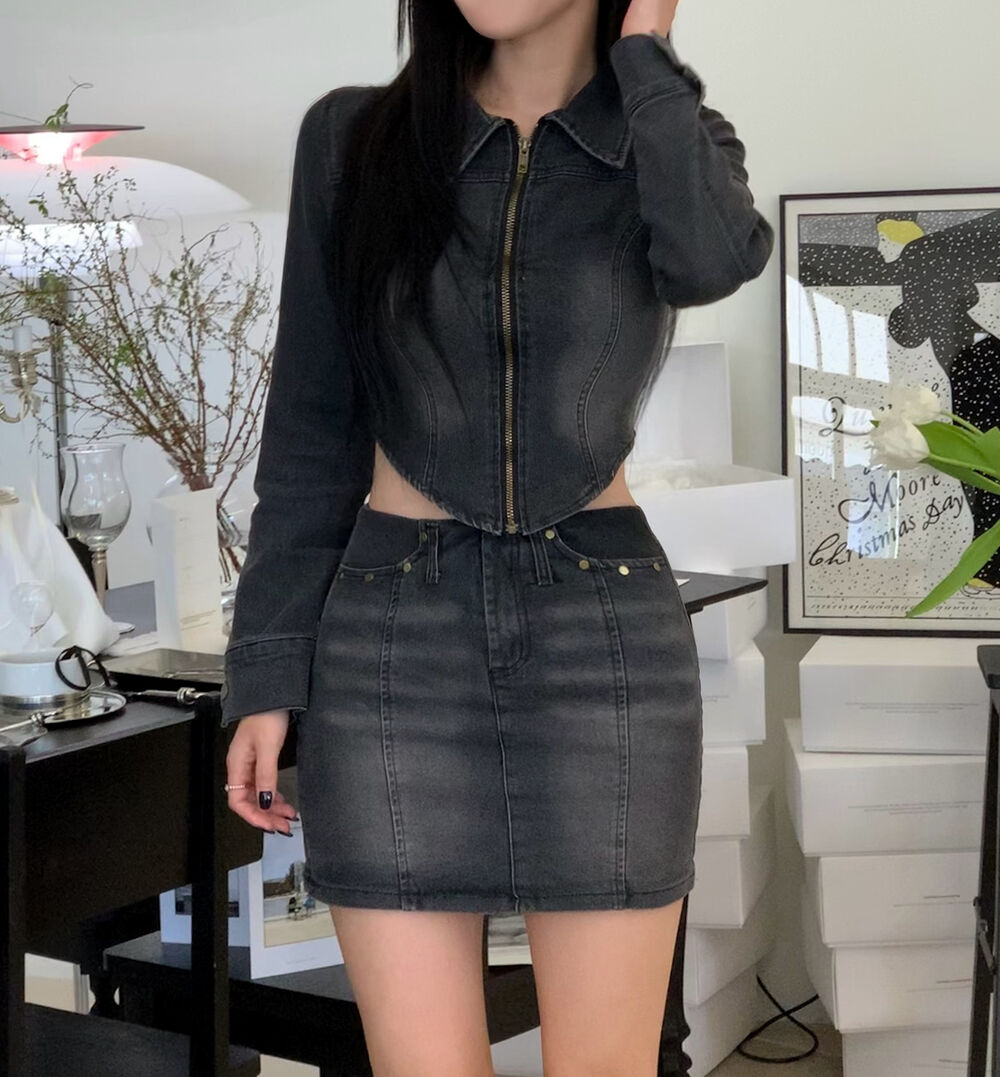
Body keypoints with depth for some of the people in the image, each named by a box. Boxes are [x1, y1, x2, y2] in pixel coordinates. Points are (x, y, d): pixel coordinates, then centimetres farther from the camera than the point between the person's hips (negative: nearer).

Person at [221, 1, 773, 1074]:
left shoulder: (677, 140, 5)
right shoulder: (351, 138, 5)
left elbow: (712, 260, -20)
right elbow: (311, 430, 6)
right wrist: (266, 674, 1)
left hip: (606, 633, 0)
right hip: (392, 635, 1)